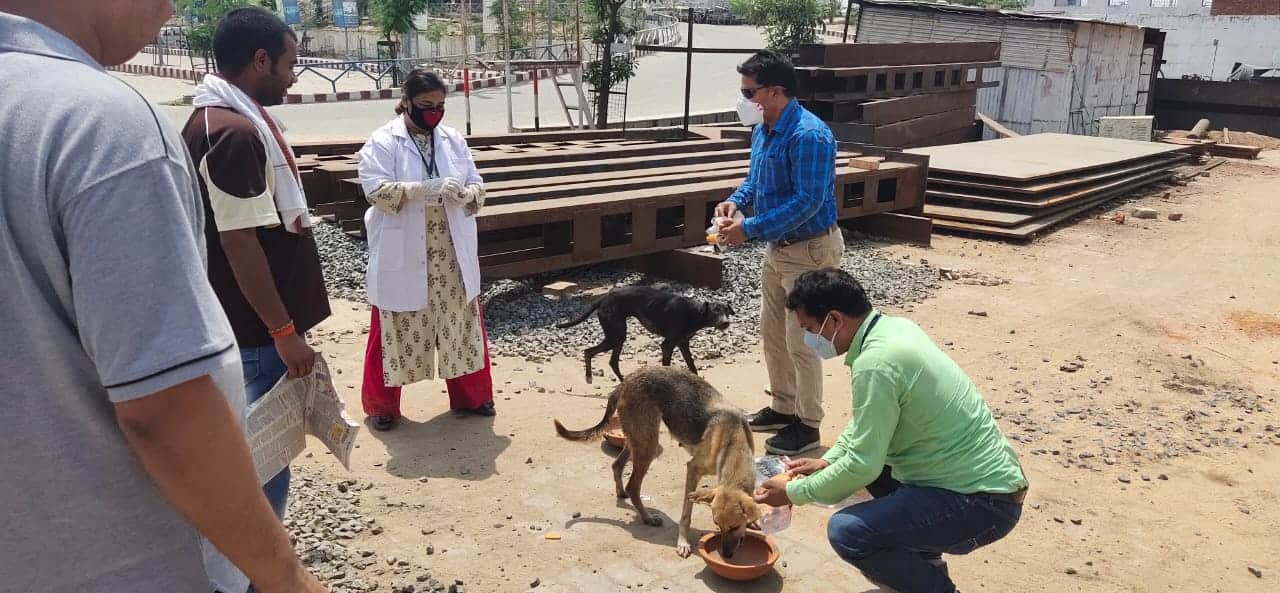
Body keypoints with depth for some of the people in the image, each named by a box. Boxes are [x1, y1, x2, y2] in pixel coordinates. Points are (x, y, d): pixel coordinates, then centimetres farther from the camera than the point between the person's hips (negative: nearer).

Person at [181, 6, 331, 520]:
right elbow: (240, 244, -24)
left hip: (252, 322, 10)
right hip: (258, 329, -10)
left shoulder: (225, 120, 11)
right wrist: (284, 331, -19)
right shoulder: (234, 132, -21)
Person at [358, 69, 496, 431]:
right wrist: (430, 188, -28)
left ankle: (470, 395, 28)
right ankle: (382, 404, 21)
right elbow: (377, 190, -18)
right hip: (402, 256, -4)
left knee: (459, 322, 12)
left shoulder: (453, 139, 8)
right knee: (396, 329, 5)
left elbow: (477, 185, 7)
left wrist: (465, 194, -17)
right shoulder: (383, 142, -6)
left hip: (452, 254, 4)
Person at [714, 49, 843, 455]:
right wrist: (736, 201, -4)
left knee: (801, 341, -1)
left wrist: (749, 229, -28)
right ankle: (783, 407, 34)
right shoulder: (763, 130, 5)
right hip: (778, 248, 10)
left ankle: (807, 425, 15)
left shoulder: (807, 135, -25)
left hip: (810, 250, -10)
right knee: (772, 332, 18)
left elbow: (808, 201, -28)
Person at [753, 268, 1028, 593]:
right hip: (985, 475, 10)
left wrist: (794, 492, -8)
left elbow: (862, 466, -21)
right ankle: (923, 557, 27)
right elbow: (865, 420, 17)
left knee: (846, 532, -21)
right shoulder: (894, 327, 4)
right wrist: (827, 460, 10)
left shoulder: (876, 363, -25)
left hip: (983, 502, -10)